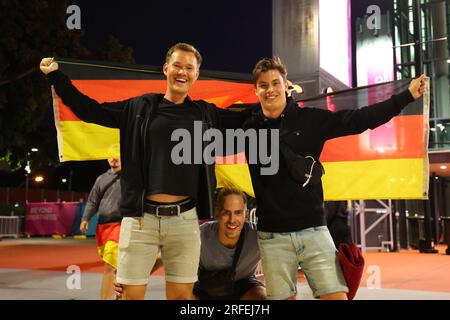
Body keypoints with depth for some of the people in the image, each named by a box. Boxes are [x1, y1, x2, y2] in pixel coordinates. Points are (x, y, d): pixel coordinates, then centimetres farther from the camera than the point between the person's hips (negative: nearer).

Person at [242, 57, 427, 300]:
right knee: (283, 297, 7)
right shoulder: (249, 129, 4)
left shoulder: (311, 119, 1)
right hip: (272, 236, 1)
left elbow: (358, 119, -2)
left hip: (313, 230, 0)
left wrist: (406, 96, -3)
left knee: (337, 295, -4)